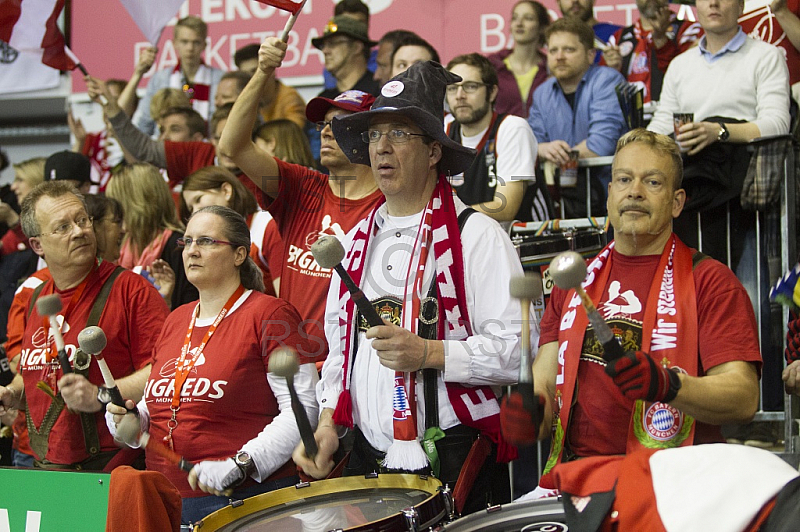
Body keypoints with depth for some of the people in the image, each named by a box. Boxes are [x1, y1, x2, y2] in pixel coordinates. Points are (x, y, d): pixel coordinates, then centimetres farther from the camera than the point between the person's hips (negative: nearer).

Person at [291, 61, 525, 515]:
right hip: (369, 460, 5)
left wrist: (428, 353, -23)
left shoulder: (476, 235, -6)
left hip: (454, 463, -5)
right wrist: (328, 425, 10)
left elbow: (517, 352, -14)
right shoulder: (357, 241, 15)